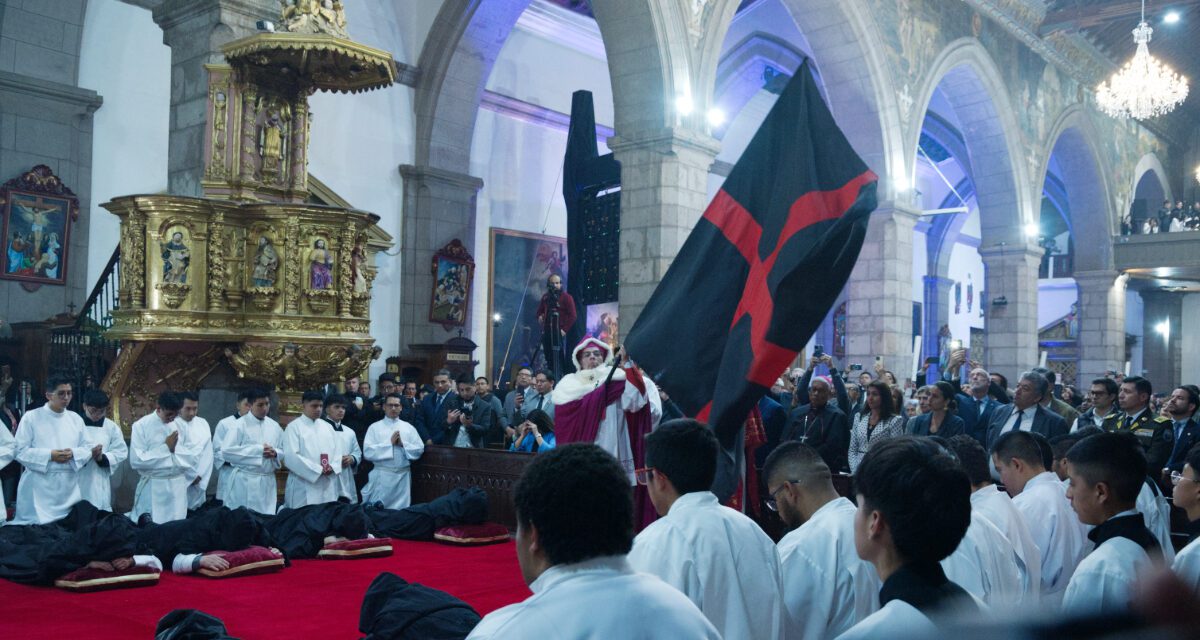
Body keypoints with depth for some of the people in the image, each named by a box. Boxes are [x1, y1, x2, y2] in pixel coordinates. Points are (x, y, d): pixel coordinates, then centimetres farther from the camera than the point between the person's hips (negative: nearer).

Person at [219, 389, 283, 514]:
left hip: (267, 482, 4)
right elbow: (226, 451, -14)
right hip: (244, 482, -4)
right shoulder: (240, 425, -5)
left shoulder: (275, 426, 10)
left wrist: (275, 453, -8)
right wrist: (258, 450, -17)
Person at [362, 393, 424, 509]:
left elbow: (419, 449, 4)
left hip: (403, 476, 2)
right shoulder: (375, 427, 2)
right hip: (382, 476, -2)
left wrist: (403, 444, -10)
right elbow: (368, 452, -8)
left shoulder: (409, 428, 9)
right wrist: (390, 443, -12)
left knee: (401, 509, 5)